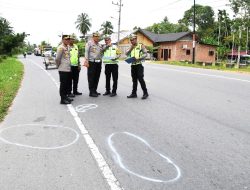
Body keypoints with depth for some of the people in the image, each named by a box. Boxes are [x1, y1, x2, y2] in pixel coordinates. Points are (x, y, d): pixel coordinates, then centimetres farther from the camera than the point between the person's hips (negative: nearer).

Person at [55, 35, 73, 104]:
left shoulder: (67, 47, 14)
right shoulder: (61, 48, -12)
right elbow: (57, 59, -15)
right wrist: (59, 66, -2)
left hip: (68, 69, 8)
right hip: (63, 70, -8)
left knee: (67, 84, 15)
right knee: (63, 84, -2)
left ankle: (65, 96, 27)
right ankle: (62, 99, 5)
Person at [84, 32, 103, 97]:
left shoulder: (99, 44, 16)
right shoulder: (89, 43, -3)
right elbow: (86, 52, -9)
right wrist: (86, 61, -17)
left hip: (98, 62, 7)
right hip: (92, 62, -7)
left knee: (97, 77, 9)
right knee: (91, 78, -3)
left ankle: (95, 90, 19)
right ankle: (91, 92, 1)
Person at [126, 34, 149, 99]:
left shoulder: (141, 46, 0)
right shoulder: (131, 47, 17)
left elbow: (145, 54, -9)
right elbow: (126, 54, 6)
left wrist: (138, 58, -22)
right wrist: (131, 48, -5)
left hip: (139, 65, -6)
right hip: (133, 65, 6)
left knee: (140, 79, -9)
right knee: (134, 79, 9)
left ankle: (145, 93, 0)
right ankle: (134, 93, 15)